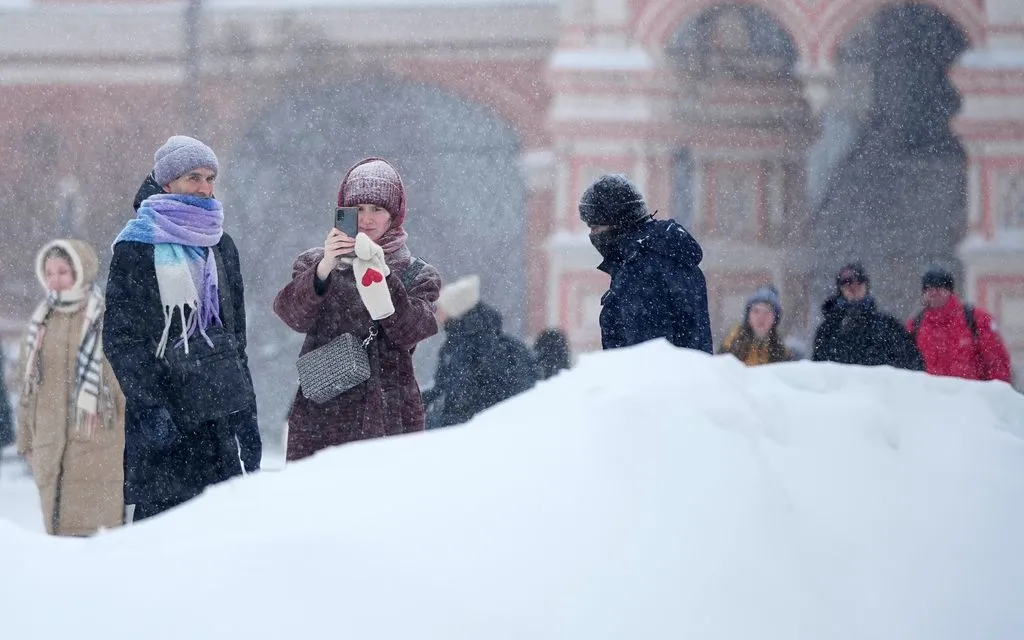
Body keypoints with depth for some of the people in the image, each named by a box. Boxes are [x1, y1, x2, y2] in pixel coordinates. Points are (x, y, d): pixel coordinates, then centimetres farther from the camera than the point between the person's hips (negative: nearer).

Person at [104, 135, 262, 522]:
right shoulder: (136, 247, 0)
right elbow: (120, 336, -5)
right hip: (162, 406, -4)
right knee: (162, 517, -9)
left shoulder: (220, 246, 16)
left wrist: (246, 414, 13)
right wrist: (150, 408, -15)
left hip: (218, 406, 5)